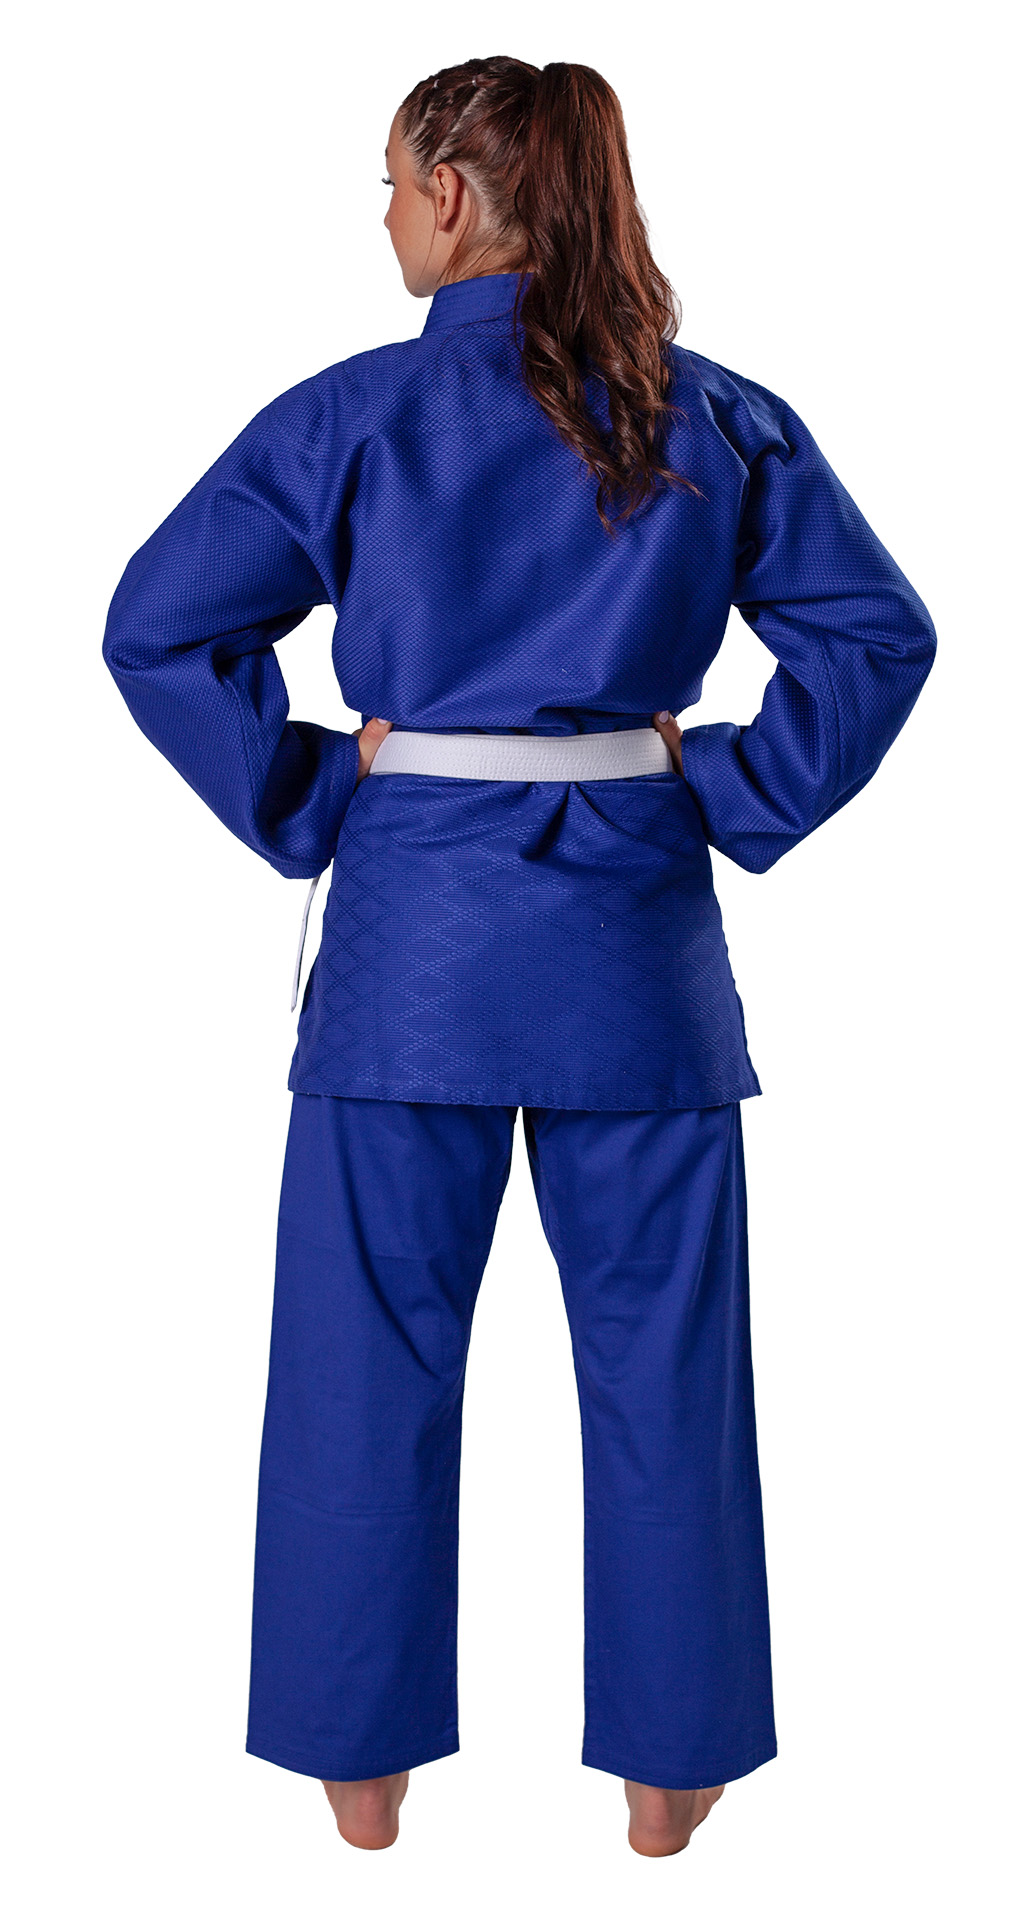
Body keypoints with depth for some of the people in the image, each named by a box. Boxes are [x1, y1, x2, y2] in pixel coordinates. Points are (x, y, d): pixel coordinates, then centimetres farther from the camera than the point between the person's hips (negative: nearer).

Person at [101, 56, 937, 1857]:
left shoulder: (354, 415, -4)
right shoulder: (717, 420, 2)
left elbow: (155, 627, -6)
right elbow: (877, 631, 1)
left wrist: (306, 797, 1)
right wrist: (736, 797, 4)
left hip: (413, 921, -1)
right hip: (636, 926, 2)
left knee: (372, 1351, 11)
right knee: (660, 1352, 12)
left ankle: (365, 1757, 23)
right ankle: (667, 1763, 23)